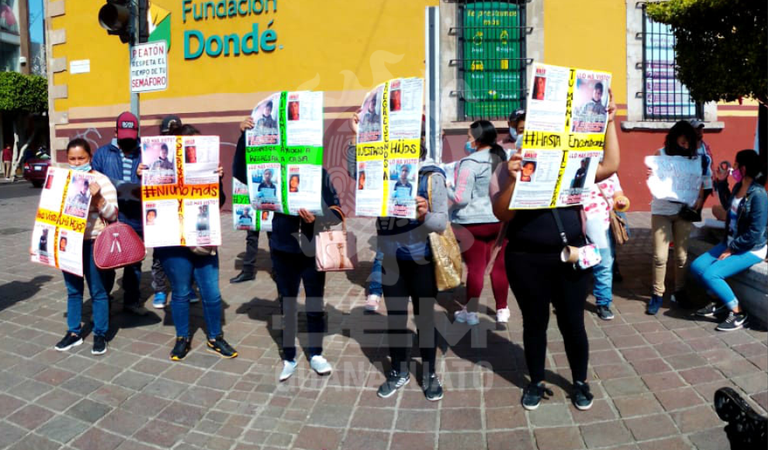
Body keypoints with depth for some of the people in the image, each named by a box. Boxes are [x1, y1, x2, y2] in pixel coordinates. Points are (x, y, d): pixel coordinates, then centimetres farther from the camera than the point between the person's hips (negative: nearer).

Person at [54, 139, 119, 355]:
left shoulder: (101, 180, -5)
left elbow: (112, 214, -8)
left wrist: (98, 198, -22)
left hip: (92, 242, -4)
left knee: (97, 290, 4)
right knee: (73, 290, 15)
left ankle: (100, 335, 15)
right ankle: (74, 332, 27)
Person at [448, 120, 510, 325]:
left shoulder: (470, 163, -16)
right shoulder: (504, 158, 5)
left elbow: (461, 198, -17)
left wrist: (446, 189, -1)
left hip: (473, 223, -6)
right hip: (500, 220, 6)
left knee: (475, 268, 3)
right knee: (499, 265, 12)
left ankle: (470, 312, 14)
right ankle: (502, 310, 22)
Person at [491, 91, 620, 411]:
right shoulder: (508, 170, -2)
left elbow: (610, 167, -3)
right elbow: (501, 215, -12)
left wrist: (608, 123, -4)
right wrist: (514, 180, -27)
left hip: (570, 257, 2)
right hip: (526, 260, -1)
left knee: (572, 322, 10)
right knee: (534, 322, 12)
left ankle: (580, 382, 31)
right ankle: (536, 383, 30)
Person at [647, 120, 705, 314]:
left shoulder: (692, 156, 2)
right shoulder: (661, 154, -4)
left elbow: (698, 180, 8)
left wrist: (699, 199, -10)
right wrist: (650, 176, -30)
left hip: (683, 210, 2)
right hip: (661, 211, -2)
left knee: (682, 255, 8)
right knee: (660, 256, -4)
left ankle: (679, 291, 23)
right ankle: (657, 294, 9)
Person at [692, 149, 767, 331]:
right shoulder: (738, 187, 3)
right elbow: (729, 206, 26)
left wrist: (731, 249, -17)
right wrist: (721, 182, 18)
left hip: (751, 250, -9)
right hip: (731, 243, 9)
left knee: (710, 274, -22)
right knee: (696, 267, -1)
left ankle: (738, 313, -4)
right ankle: (720, 302, 16)